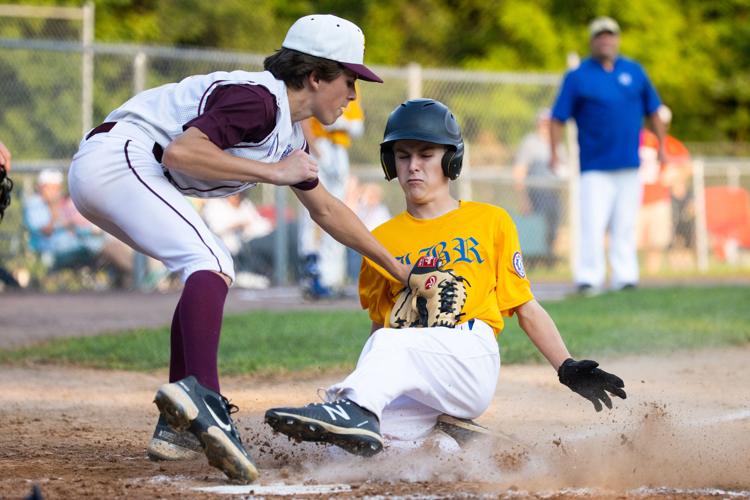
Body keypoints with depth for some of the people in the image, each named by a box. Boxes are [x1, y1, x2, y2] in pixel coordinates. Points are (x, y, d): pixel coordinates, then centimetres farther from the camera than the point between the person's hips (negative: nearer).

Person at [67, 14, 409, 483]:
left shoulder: (288, 133, 16)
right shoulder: (257, 99, -14)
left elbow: (326, 209, 29)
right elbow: (181, 151, -27)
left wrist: (398, 268, 34)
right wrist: (273, 173, -20)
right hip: (117, 158, -11)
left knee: (214, 268, 15)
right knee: (210, 263, -21)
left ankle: (176, 425, 11)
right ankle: (201, 395, -41)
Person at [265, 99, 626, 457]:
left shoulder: (491, 221, 15)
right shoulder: (381, 241, 22)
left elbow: (526, 309, 15)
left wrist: (569, 370, 4)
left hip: (472, 357, -4)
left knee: (391, 344, -35)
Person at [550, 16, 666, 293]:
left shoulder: (635, 72, 11)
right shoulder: (577, 77, 1)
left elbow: (652, 110, 17)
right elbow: (558, 117, -2)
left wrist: (661, 145, 12)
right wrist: (554, 152, -13)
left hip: (629, 166, 3)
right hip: (594, 167, -3)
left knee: (625, 225, 5)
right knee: (592, 223, -11)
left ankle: (625, 278, 10)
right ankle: (588, 278, -9)